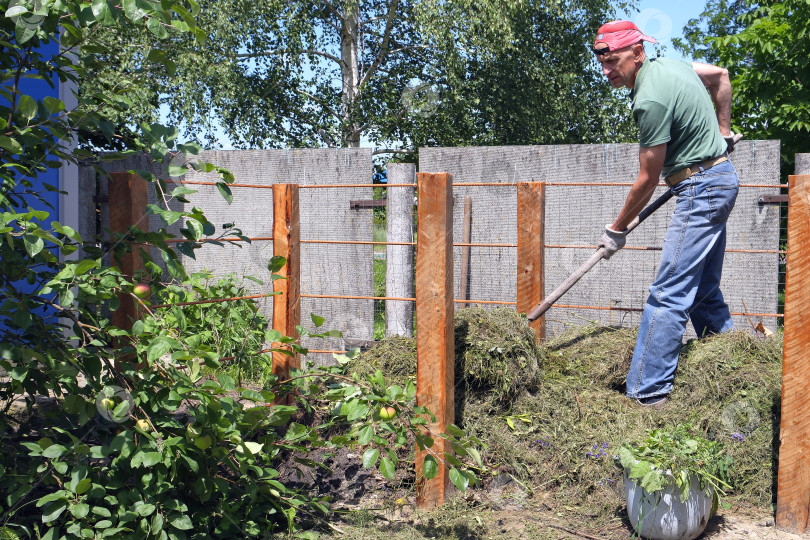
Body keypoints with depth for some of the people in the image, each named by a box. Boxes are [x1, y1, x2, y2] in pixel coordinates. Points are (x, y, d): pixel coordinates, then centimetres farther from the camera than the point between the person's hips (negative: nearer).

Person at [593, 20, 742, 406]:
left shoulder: (650, 100, -21)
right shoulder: (668, 64, 9)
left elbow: (647, 180, -15)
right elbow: (721, 75, 27)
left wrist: (616, 230, -4)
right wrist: (723, 131, 29)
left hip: (701, 187, -10)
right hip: (722, 177, 10)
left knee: (668, 295, -13)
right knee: (703, 290, 16)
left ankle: (646, 394, -12)